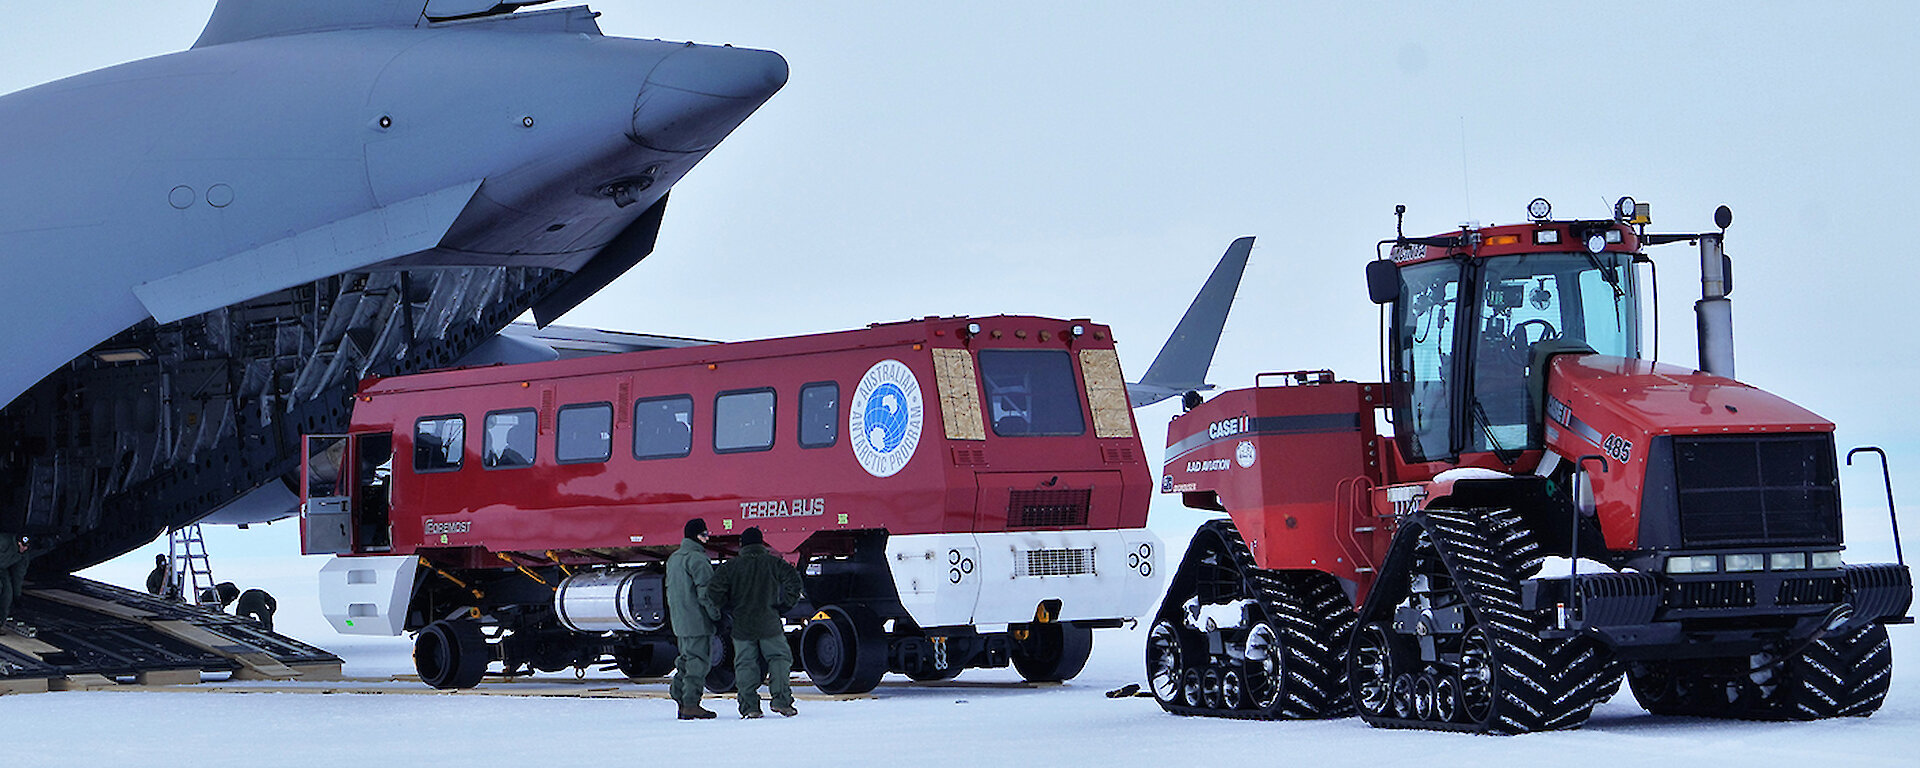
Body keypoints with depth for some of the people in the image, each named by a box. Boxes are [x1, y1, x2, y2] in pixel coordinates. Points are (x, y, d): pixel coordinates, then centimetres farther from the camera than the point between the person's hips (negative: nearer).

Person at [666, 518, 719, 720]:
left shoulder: (673, 559, 15)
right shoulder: (697, 559, -15)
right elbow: (705, 592, -19)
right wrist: (717, 615, -14)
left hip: (680, 623, 9)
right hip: (698, 622, -9)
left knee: (686, 661, 15)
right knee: (698, 661, -5)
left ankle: (682, 703, 14)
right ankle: (691, 704, -7)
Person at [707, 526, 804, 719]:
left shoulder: (731, 566, 0)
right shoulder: (773, 563, -1)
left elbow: (714, 591, -6)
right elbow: (793, 580, -7)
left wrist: (727, 607, 10)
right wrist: (785, 605, 2)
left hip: (741, 625, 1)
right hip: (769, 624, -1)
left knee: (745, 664, 6)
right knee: (779, 658, 10)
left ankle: (749, 706, -1)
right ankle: (781, 700, -3)